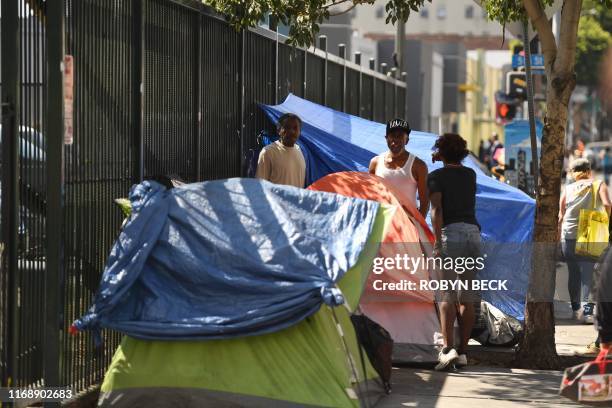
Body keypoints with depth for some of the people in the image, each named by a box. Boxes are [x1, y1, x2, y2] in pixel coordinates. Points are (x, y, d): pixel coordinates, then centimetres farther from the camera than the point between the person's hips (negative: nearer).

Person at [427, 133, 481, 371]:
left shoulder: (436, 177, 1)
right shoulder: (470, 175, 16)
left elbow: (437, 209, -12)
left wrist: (437, 242, -17)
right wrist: (443, 163, 28)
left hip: (450, 233, -5)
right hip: (473, 232, 5)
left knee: (446, 295, -8)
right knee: (467, 297, 6)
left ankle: (448, 348, -23)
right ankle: (462, 352, 7)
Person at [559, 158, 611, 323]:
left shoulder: (568, 188, 9)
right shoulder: (599, 185, 3)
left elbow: (560, 215, 6)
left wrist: (558, 236, 11)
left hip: (568, 237, 3)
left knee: (573, 273, 14)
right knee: (589, 274, -6)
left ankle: (575, 308, 23)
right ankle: (587, 309, -21)